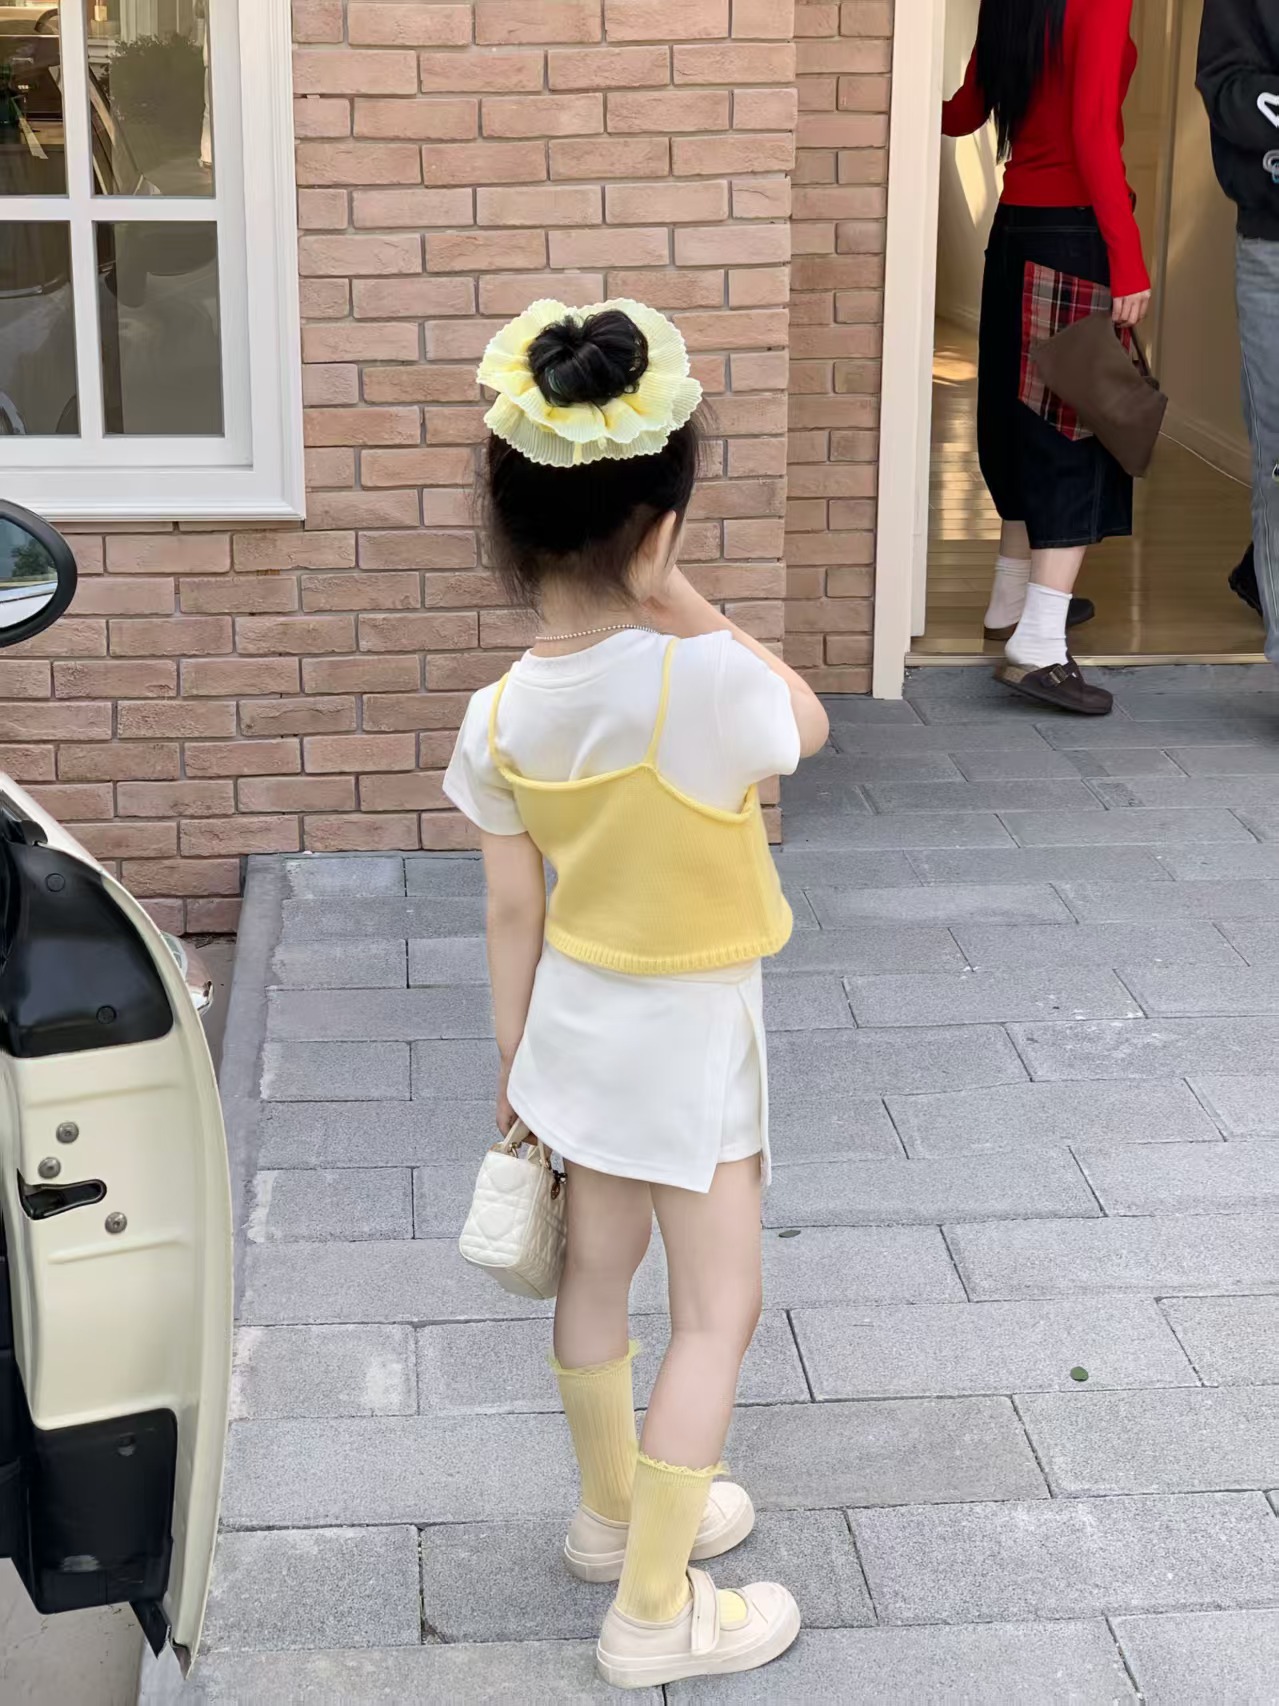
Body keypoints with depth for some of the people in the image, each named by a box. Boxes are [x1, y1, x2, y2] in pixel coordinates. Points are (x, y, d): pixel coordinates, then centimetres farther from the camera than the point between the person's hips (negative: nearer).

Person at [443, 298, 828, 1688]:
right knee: (718, 1312, 8)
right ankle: (653, 1612, 16)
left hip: (578, 1017, 6)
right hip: (689, 1035, -6)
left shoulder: (501, 717, -13)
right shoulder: (704, 684, -31)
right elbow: (808, 723, -6)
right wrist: (683, 606, -12)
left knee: (597, 1277, 22)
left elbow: (513, 916, -1)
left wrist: (514, 1070, 11)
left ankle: (616, 1514, 43)